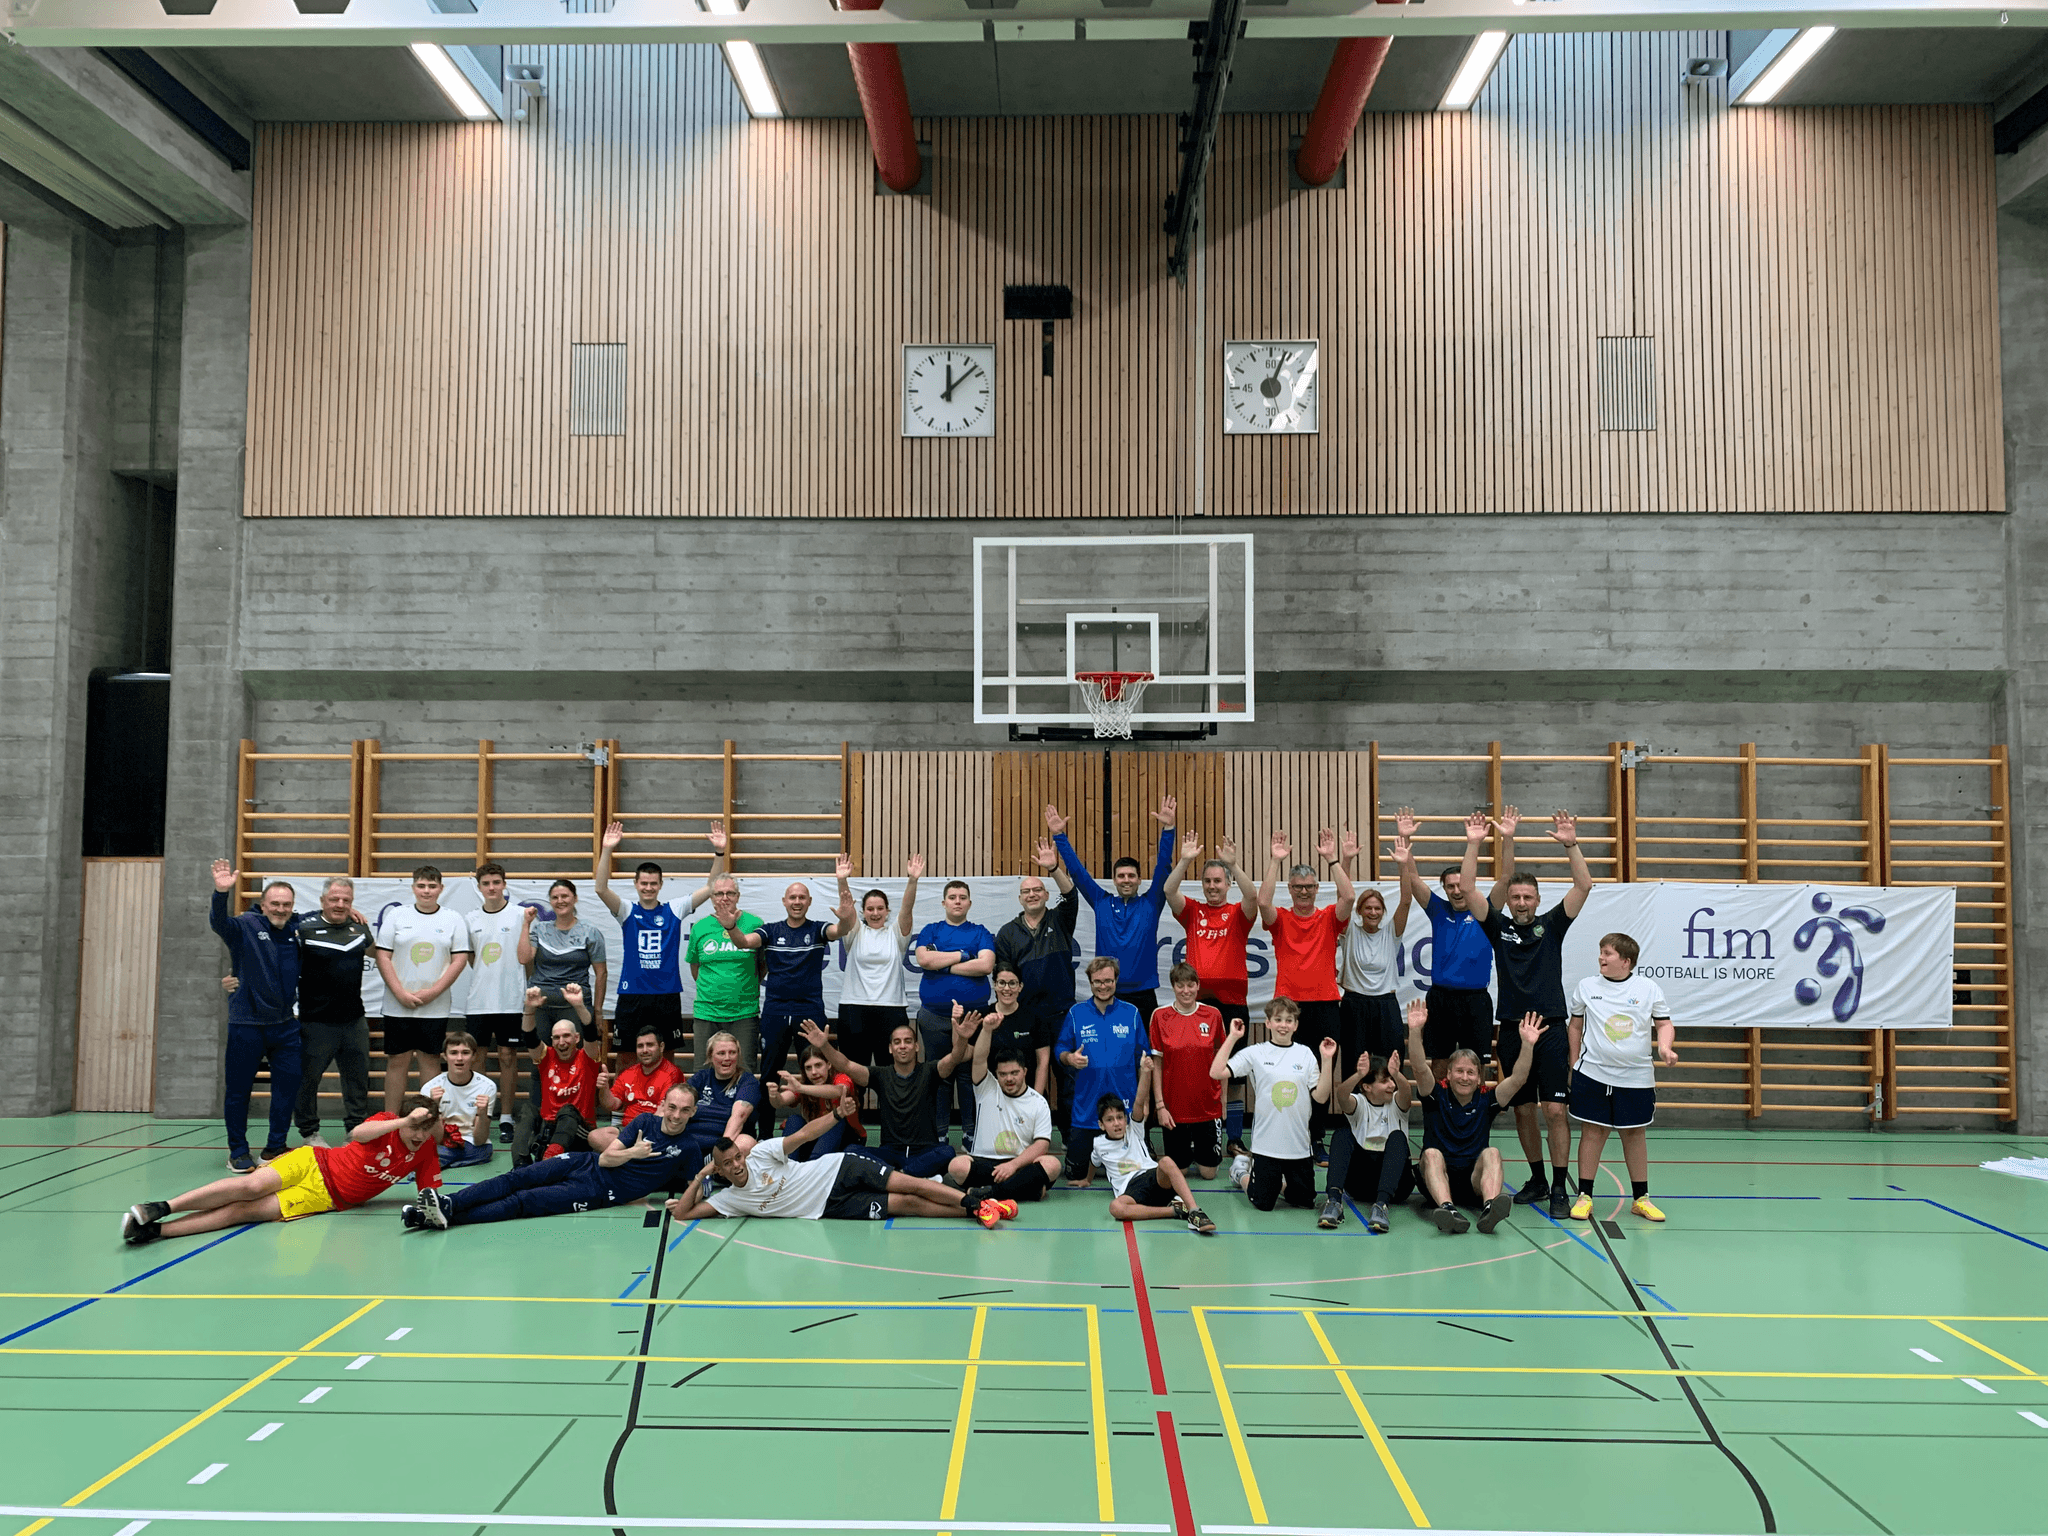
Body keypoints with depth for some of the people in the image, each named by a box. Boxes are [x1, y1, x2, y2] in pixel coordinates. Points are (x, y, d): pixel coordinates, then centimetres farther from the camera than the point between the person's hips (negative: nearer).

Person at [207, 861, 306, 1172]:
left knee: (288, 1086, 6)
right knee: (238, 1089, 4)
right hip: (246, 1025, -4)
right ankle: (238, 1151, 16)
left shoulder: (297, 928, 7)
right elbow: (219, 922, -27)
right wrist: (222, 893, -45)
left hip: (286, 1024, 4)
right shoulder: (246, 925, -6)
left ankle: (275, 1147, 20)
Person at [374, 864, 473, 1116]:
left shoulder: (453, 919, 4)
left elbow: (460, 959, -1)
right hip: (397, 1006, 0)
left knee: (431, 1060, 4)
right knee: (397, 1061, 3)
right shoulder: (396, 915, 4)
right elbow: (383, 956, 1)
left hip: (435, 1007, 0)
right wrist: (401, 993, -9)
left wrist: (433, 992, -10)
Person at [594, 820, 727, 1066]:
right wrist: (606, 851, -25)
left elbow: (711, 888, -2)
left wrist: (720, 852, -14)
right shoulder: (627, 911, 3)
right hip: (632, 995, -1)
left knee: (668, 1054, 8)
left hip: (667, 995, 1)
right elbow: (601, 888, -12)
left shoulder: (674, 911, 4)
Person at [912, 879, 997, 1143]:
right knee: (938, 1074, 5)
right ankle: (938, 1132, 13)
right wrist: (963, 955, -5)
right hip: (934, 1016, 1)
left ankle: (971, 1131, 11)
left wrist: (946, 965, -5)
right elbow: (924, 959, -8)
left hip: (973, 1014, -1)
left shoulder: (980, 933, 9)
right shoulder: (930, 931, 11)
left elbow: (986, 965, -9)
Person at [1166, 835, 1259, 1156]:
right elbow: (1169, 892, -9)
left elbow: (1253, 896, -16)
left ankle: (1235, 1140, 14)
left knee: (1233, 1075, 5)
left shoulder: (1238, 913, 5)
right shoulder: (1193, 911, 8)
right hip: (1196, 1001, 1)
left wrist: (1232, 864, -26)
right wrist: (1186, 860, -20)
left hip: (1232, 1000, -1)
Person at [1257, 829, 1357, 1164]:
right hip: (1289, 1005, -1)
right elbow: (1263, 901, -15)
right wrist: (1276, 861, -16)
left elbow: (1349, 897, -11)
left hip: (1326, 1004, 1)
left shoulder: (1329, 918, 8)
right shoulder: (1280, 919, 5)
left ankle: (1317, 1140, 15)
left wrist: (1333, 859, -14)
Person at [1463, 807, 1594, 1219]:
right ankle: (1537, 1179, 23)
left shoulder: (1551, 925, 5)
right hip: (1511, 1031, 2)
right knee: (1523, 1111, 9)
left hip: (1551, 1030, -2)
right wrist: (1474, 844, -11)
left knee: (1555, 1110, -6)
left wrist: (1570, 844, -17)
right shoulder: (1498, 927, 7)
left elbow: (1584, 886, -5)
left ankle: (1560, 1187, 0)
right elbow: (1468, 889, -3)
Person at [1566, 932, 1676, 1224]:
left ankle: (1640, 1198, 21)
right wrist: (1574, 1063, 11)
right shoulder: (1586, 987, 5)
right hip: (1592, 1074, 0)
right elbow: (1576, 1026, 13)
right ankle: (1584, 1196, 10)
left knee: (1635, 1134, 8)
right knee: (1592, 1132, 2)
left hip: (1636, 1077, 0)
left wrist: (1664, 1047, -12)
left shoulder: (1649, 989, 2)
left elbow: (1664, 1024, 8)